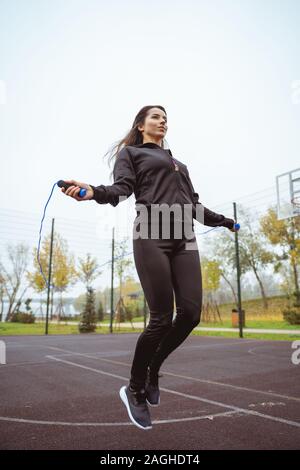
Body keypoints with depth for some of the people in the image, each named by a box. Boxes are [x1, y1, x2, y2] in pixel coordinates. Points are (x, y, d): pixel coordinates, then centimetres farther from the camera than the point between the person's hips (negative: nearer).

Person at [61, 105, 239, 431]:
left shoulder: (178, 163, 32)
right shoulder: (130, 152, 15)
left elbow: (194, 204, 29)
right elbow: (121, 189, -3)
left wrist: (223, 221, 35)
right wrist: (94, 192, -24)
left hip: (185, 238, 6)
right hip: (151, 237, -6)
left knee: (190, 313, -6)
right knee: (161, 319, -10)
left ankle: (152, 372, 20)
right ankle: (134, 389, 14)